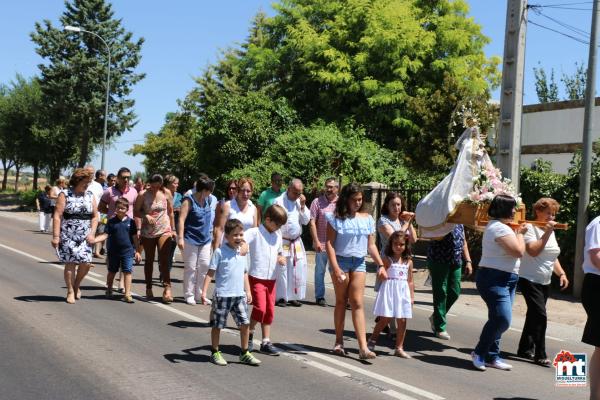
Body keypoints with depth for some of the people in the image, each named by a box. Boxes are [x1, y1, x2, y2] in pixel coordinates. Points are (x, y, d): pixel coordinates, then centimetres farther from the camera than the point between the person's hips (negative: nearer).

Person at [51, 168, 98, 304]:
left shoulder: (90, 196, 9)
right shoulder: (65, 195, -4)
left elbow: (95, 216, 12)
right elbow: (57, 216, -9)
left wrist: (92, 233, 0)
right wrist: (56, 236, -14)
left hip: (85, 236, 4)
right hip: (68, 235, -3)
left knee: (86, 263, -5)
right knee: (70, 263, -2)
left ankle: (76, 285, 22)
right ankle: (70, 291, 14)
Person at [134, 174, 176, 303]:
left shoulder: (166, 193, 0)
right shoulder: (143, 195, -5)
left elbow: (171, 212, 8)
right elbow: (135, 211, -1)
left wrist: (173, 229, 9)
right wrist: (145, 216, -20)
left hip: (164, 231, -1)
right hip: (147, 232, 1)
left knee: (164, 260, -14)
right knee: (149, 260, 11)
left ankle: (167, 289, -18)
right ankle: (149, 288, 22)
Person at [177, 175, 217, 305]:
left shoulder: (210, 199, 6)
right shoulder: (189, 200, -13)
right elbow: (181, 219, -18)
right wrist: (180, 238, -25)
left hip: (206, 239, 6)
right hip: (191, 239, -6)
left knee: (204, 266, 5)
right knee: (190, 268, 3)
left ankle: (199, 294, 17)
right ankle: (189, 295, 14)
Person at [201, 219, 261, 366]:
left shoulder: (243, 253, 9)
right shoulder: (220, 252, -8)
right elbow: (210, 273, -8)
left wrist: (248, 292, 16)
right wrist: (204, 292, -14)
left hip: (239, 295, 5)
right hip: (222, 295, -5)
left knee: (245, 323, 3)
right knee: (217, 325, 7)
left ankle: (244, 353, 16)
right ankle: (215, 353, 22)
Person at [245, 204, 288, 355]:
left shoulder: (278, 235, 11)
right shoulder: (255, 232, -9)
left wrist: (281, 259, 2)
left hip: (271, 278, 6)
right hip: (257, 277, -6)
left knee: (270, 310, 8)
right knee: (260, 308, -14)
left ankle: (266, 342, 17)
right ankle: (249, 335, 10)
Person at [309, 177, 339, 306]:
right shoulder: (317, 202, -2)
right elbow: (312, 223, -4)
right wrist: (316, 241, -10)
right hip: (322, 243, -2)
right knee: (320, 271, 6)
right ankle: (319, 297, 17)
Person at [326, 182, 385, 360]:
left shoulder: (367, 219, 8)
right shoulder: (336, 218, -4)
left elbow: (371, 245, 11)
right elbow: (329, 243, -8)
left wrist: (381, 265, 3)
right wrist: (335, 268, -17)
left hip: (359, 262, 3)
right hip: (341, 260, -2)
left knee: (357, 303, -3)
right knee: (341, 301, 7)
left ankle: (363, 347, -9)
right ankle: (339, 342, 19)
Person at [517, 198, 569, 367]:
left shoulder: (550, 230, 15)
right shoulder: (530, 227, -10)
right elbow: (533, 251, -24)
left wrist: (561, 273, 8)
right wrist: (547, 233, -23)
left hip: (544, 282, 9)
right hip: (529, 280, -8)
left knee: (534, 316, 13)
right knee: (540, 316, -15)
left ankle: (525, 349, 24)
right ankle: (540, 355, -8)